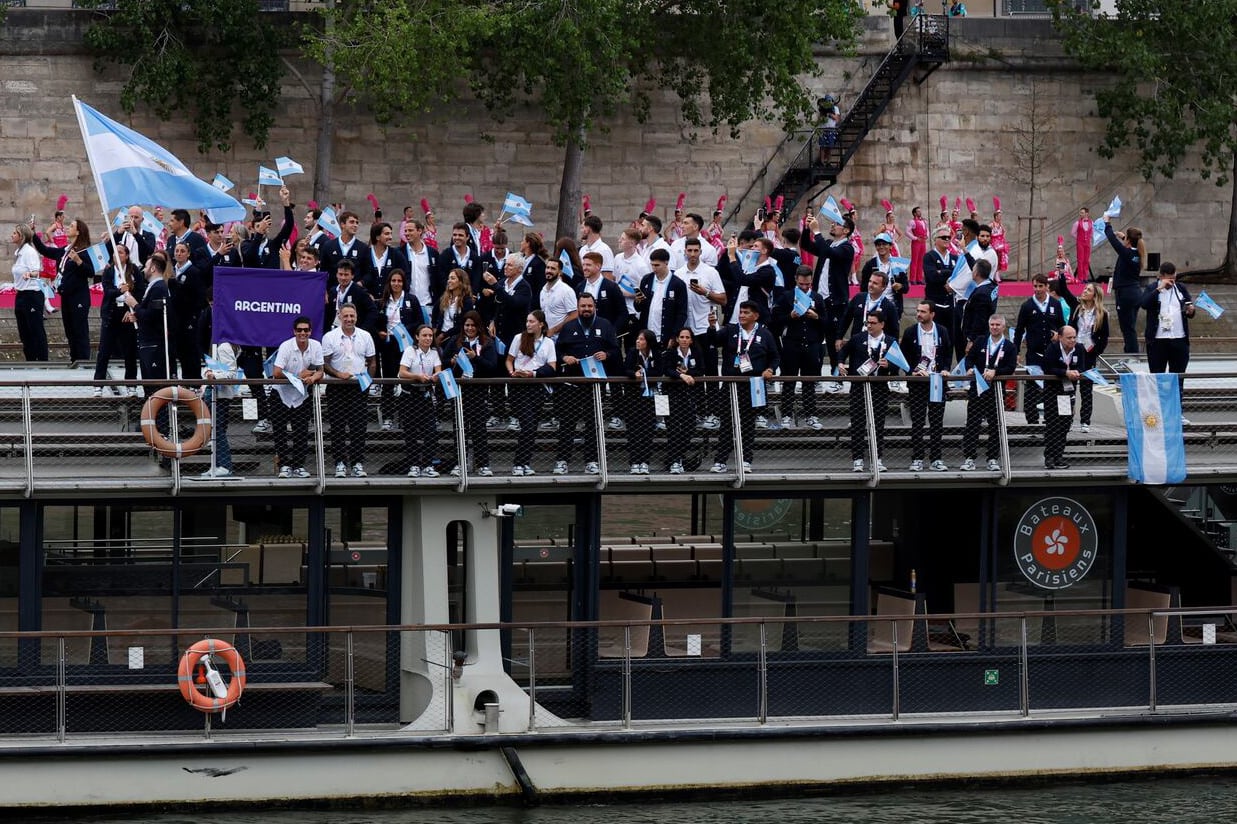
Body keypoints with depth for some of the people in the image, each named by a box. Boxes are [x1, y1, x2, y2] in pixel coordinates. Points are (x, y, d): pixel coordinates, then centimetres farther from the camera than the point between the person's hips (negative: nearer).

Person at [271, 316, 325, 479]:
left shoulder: (316, 346, -9)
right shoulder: (286, 347, -20)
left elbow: (320, 371, -7)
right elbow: (277, 374, -24)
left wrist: (313, 378, -30)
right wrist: (299, 376, -20)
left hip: (302, 395, 3)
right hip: (282, 394, -3)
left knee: (301, 432, 4)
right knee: (280, 432, -1)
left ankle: (299, 466, 12)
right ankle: (284, 465, 6)